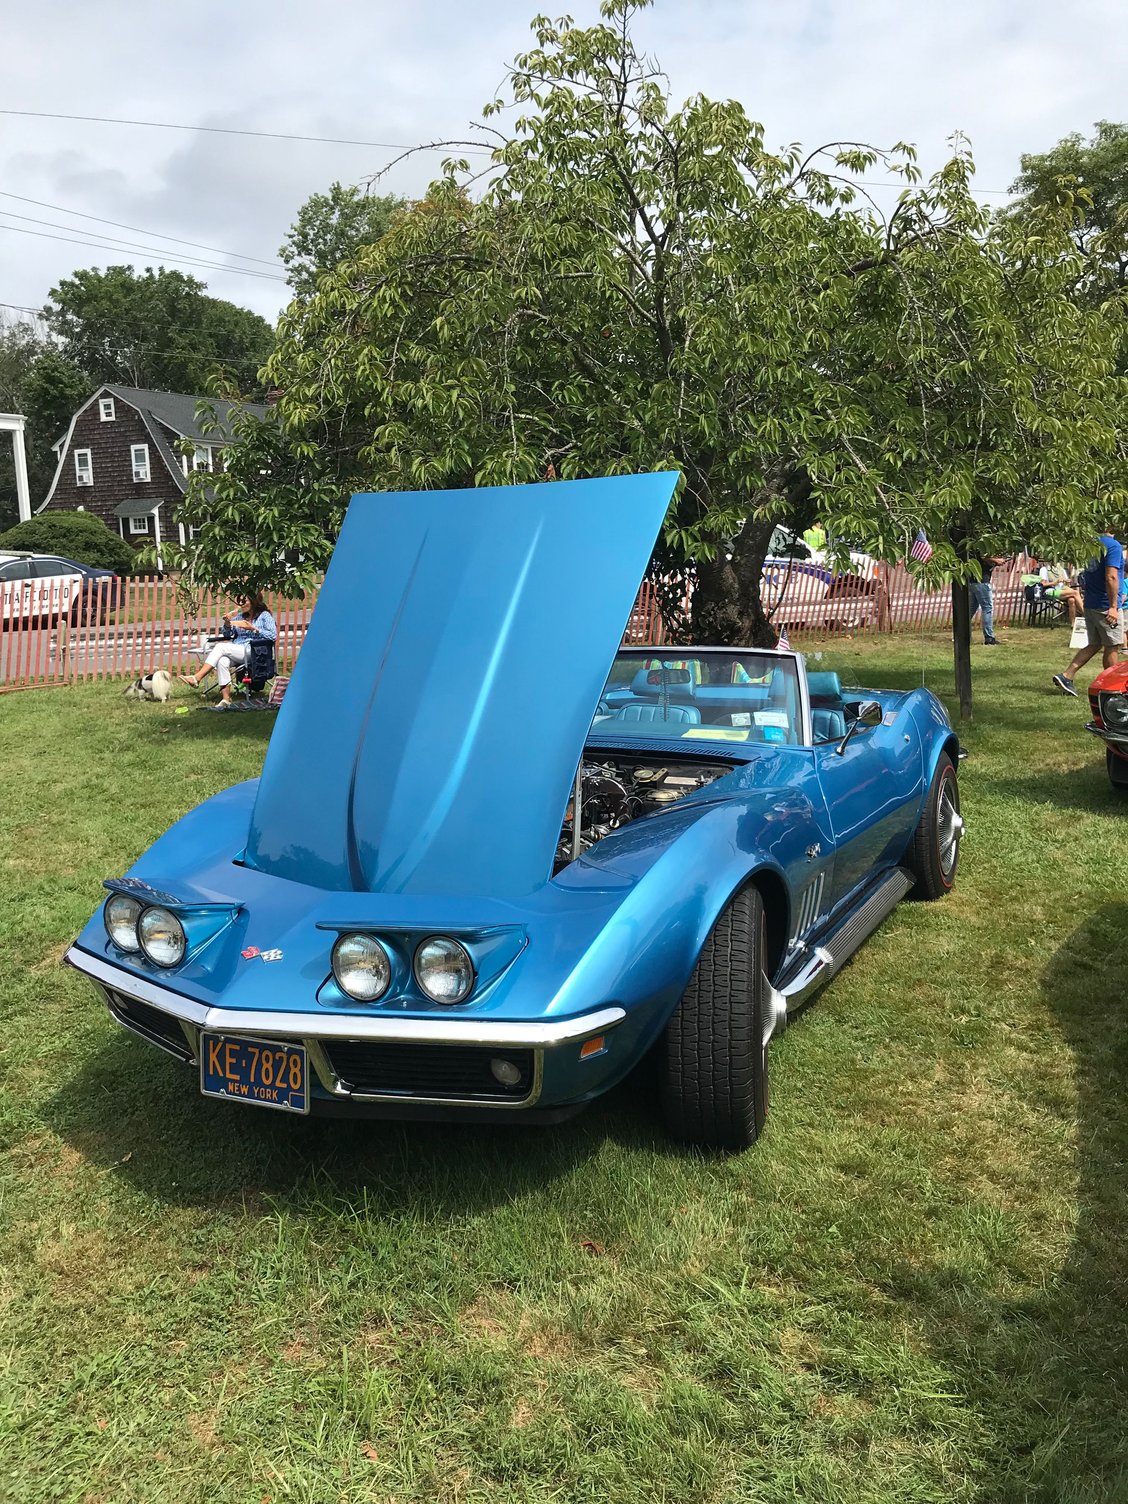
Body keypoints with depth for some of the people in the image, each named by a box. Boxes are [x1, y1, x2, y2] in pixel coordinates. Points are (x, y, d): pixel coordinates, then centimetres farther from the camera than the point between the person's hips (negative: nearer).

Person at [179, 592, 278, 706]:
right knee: (222, 661, -31)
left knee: (220, 646, -26)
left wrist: (253, 629, -12)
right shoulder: (241, 616, 24)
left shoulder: (265, 616, 6)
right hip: (236, 651, 6)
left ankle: (197, 678, -28)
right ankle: (226, 698, -34)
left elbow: (273, 636, -6)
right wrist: (227, 624, 5)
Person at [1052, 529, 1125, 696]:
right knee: (1112, 646, 4)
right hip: (1106, 605, -8)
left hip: (1090, 604, 8)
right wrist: (1113, 606, -24)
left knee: (1094, 645, 15)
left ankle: (1066, 676, 4)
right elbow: (1111, 577, -23)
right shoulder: (1113, 545, -16)